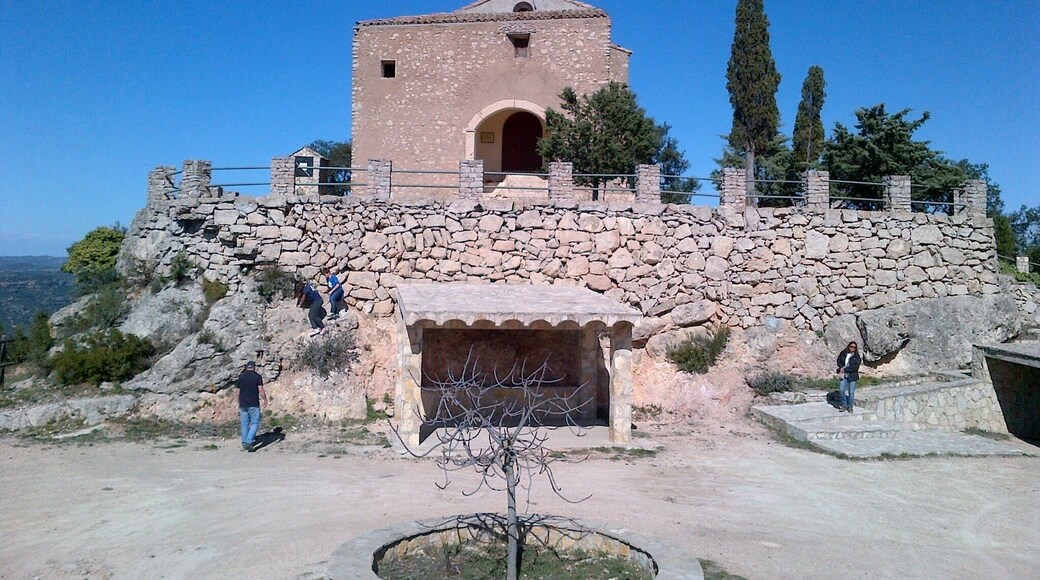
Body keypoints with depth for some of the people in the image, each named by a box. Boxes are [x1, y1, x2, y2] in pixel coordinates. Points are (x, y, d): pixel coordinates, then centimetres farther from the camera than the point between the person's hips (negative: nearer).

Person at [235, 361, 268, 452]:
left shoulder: (241, 377, 8)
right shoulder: (257, 376, -4)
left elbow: (238, 392, 10)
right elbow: (261, 390, -9)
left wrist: (239, 405, 19)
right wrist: (265, 400, 4)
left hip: (243, 404, 4)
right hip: (254, 404, -4)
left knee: (245, 424, 11)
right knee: (255, 423, 1)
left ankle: (244, 444, 14)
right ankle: (248, 442, -13)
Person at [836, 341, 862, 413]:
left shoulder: (857, 356, -3)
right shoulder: (843, 353, 5)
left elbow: (856, 367, -12)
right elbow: (839, 361, 8)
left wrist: (845, 369, -15)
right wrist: (842, 367, -12)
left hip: (852, 376, -2)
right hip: (844, 375, 2)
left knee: (851, 392, 1)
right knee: (841, 390, -6)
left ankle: (850, 406, 15)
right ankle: (844, 405, 9)